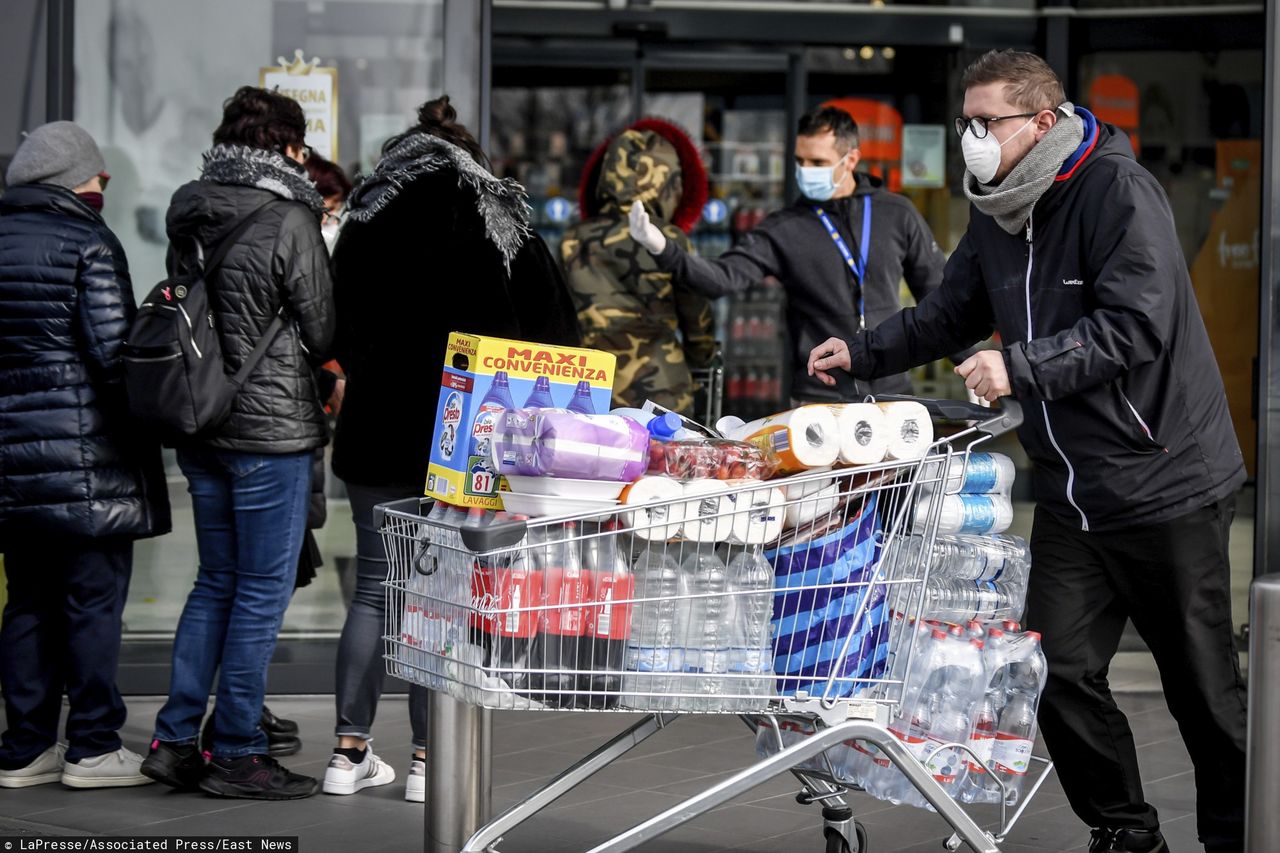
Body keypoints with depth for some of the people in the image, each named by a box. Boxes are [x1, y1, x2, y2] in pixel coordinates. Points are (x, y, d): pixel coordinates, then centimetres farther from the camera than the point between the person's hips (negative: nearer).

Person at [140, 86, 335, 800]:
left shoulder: (190, 215, 6)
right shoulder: (290, 220, -13)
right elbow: (324, 336, -8)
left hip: (201, 428, 7)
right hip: (272, 429, -7)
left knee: (216, 581, 16)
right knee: (263, 591, 1)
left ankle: (177, 739, 14)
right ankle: (236, 753, 4)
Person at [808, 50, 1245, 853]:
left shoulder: (1118, 191, -15)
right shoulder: (998, 213, 11)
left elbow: (1137, 325, -23)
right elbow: (950, 314, 24)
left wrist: (1021, 367, -27)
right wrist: (860, 353, 11)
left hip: (1167, 484, -7)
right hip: (1072, 494, 7)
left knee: (1204, 686, 3)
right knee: (1060, 668, 1)